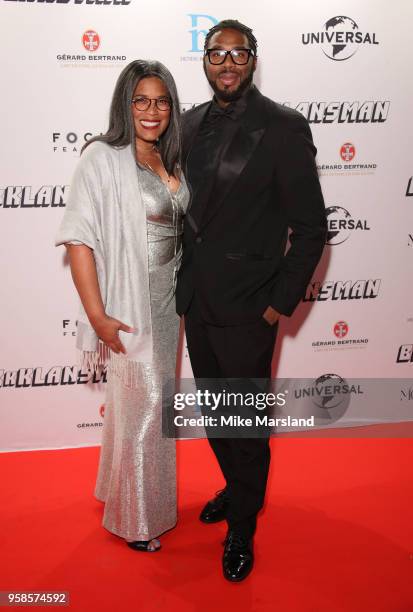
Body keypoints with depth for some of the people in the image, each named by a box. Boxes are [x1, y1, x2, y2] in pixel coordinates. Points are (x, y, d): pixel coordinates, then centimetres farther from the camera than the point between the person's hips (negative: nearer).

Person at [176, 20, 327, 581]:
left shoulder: (284, 128, -10)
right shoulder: (191, 123, 7)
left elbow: (310, 226, -10)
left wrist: (282, 304, -12)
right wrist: (185, 281, 9)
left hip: (246, 308, -5)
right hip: (196, 301, 6)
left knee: (247, 423, 8)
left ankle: (242, 525, 31)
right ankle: (238, 486, 46)